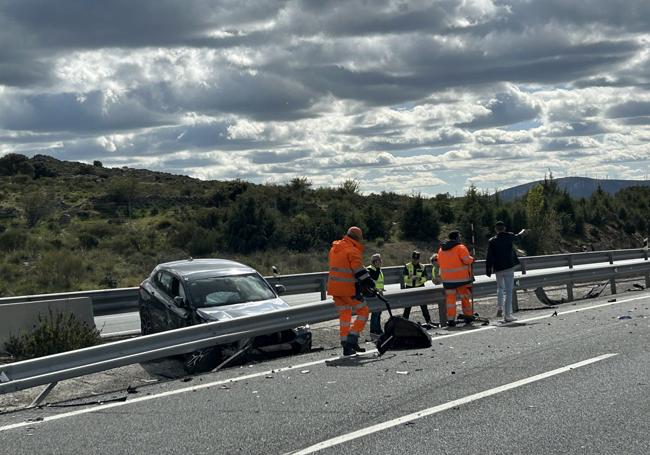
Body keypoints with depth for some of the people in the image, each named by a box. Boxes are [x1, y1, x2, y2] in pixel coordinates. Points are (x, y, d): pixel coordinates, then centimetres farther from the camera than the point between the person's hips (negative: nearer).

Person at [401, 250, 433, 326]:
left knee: (423, 306, 0)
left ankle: (428, 321, 6)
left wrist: (420, 279, -21)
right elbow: (404, 278, -8)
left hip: (420, 287, 1)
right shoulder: (407, 266, -1)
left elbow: (425, 278, 0)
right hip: (409, 288, -1)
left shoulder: (422, 267, 3)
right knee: (407, 306, 1)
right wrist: (410, 277, -28)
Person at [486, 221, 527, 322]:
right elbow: (517, 237, 22)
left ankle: (499, 308, 10)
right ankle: (507, 315, -3)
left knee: (500, 288, 24)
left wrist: (488, 271, 2)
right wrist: (522, 232, 45)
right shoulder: (509, 237, -2)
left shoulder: (492, 241, -4)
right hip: (509, 268, -1)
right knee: (508, 291, -1)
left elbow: (489, 257, -5)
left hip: (498, 269, 1)